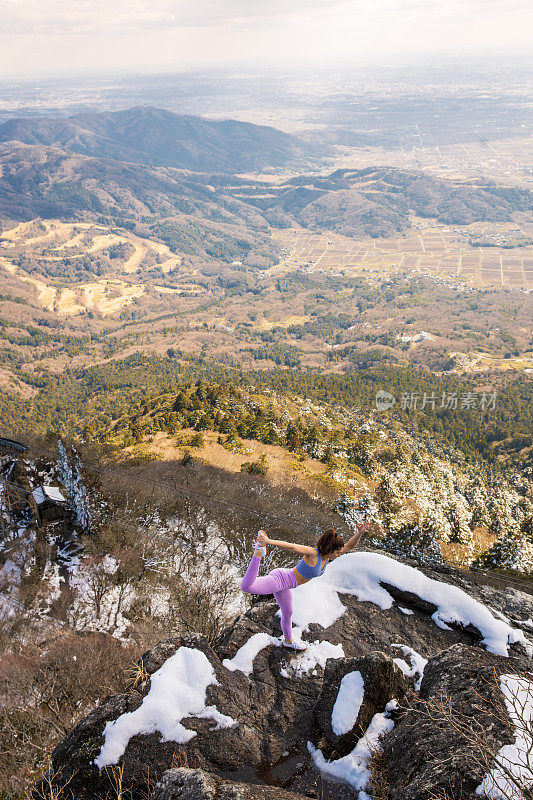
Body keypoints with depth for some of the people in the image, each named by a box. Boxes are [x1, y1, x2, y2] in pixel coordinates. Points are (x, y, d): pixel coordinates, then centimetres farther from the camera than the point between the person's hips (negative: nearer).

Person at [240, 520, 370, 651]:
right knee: (246, 587, -33)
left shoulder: (327, 556, 0)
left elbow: (349, 546, 5)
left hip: (284, 585, 9)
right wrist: (269, 541, -52)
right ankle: (258, 552, -23)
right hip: (278, 579, -9)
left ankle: (288, 640, 55)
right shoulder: (312, 553, -25)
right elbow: (291, 547, -39)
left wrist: (360, 532, -11)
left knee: (288, 612, 30)